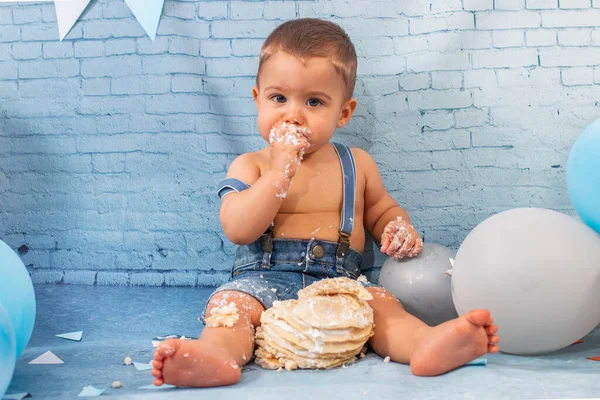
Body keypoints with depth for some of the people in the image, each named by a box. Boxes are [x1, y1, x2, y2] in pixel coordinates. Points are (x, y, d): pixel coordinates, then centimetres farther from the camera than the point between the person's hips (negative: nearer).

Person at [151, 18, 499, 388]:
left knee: (381, 302, -27)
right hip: (265, 279, -1)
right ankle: (217, 355, -56)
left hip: (339, 283, 1)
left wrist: (400, 228, 2)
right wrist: (279, 171, -15)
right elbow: (238, 230, -9)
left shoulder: (357, 164, 14)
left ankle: (426, 344, -51)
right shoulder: (250, 165, 6)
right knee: (228, 303, -29)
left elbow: (382, 210, 28)